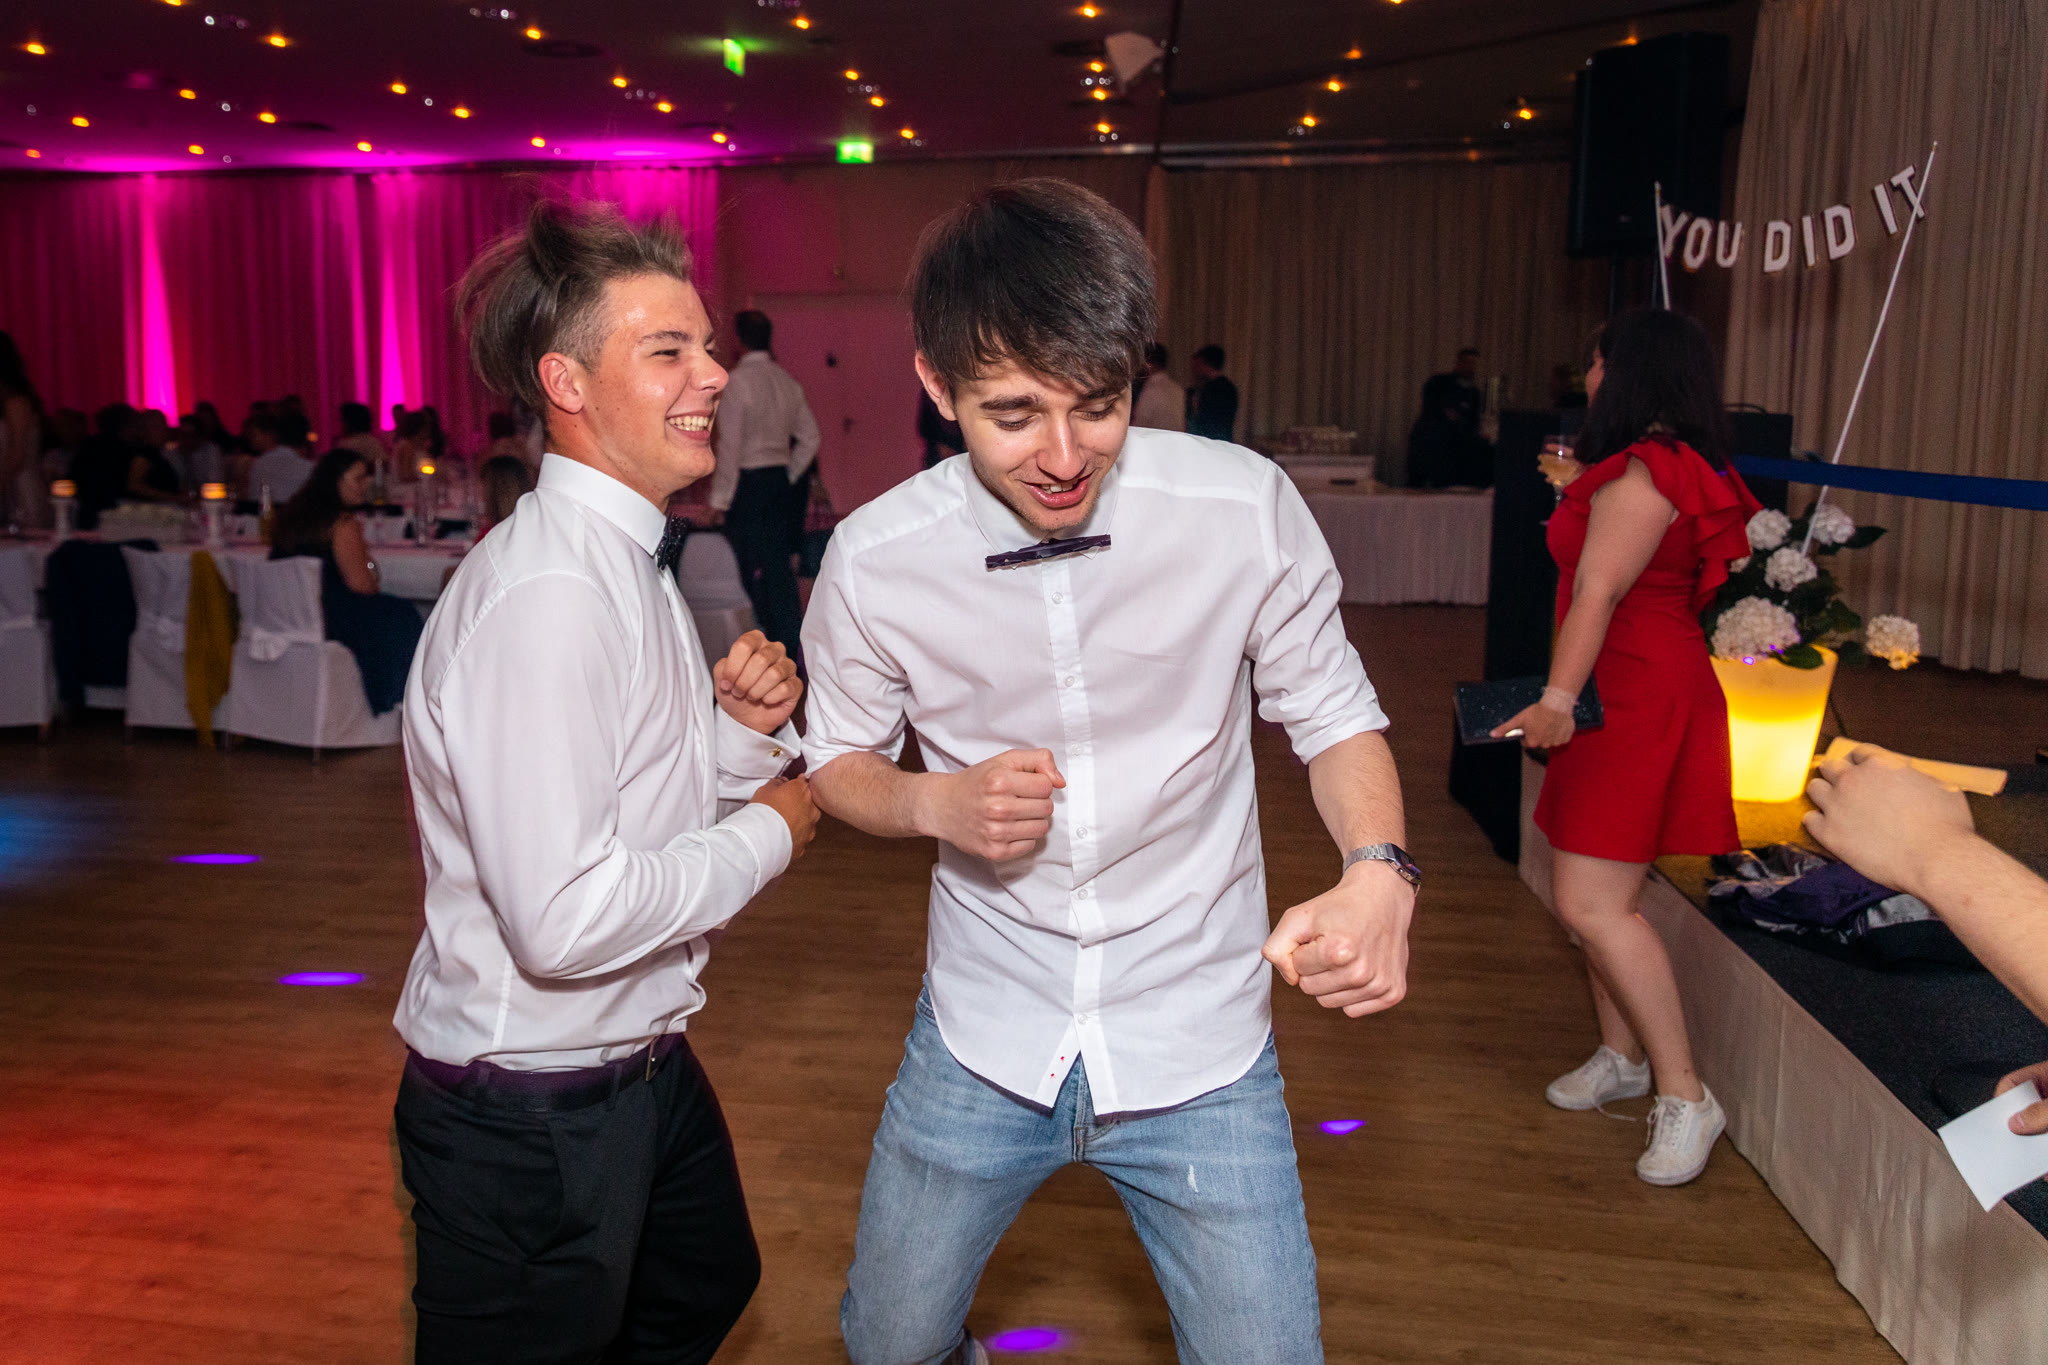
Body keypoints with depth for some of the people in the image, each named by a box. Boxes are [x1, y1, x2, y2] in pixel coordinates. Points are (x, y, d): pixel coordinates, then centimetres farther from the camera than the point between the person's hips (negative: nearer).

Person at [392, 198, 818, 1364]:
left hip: (641, 1062, 10)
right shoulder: (547, 595, -27)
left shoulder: (627, 560, 6)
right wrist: (766, 834, -19)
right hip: (531, 1113, -10)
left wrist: (744, 730, -6)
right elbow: (565, 918, -32)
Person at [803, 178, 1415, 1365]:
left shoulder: (1247, 509, -17)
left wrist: (1379, 870, -23)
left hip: (1201, 1050, -1)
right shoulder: (875, 560, -13)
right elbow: (843, 762, 3)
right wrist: (937, 804, -19)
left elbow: (1335, 717, -3)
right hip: (983, 1042, 1)